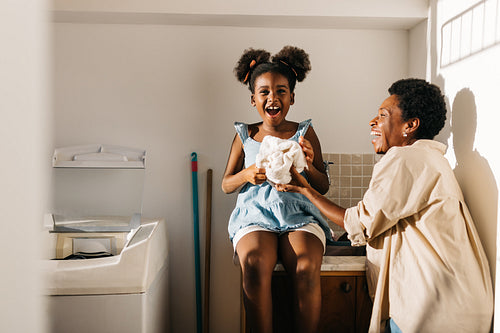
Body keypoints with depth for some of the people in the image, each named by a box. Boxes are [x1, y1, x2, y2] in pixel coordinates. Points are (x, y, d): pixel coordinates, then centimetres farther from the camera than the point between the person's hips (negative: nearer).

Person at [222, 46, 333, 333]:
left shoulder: (305, 133, 8)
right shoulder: (245, 135, 10)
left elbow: (323, 188, 9)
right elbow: (226, 185, 13)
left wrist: (309, 165, -13)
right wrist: (247, 175, -9)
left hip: (298, 213, 0)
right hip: (255, 213, 1)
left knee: (307, 268, -30)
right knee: (254, 264, -31)